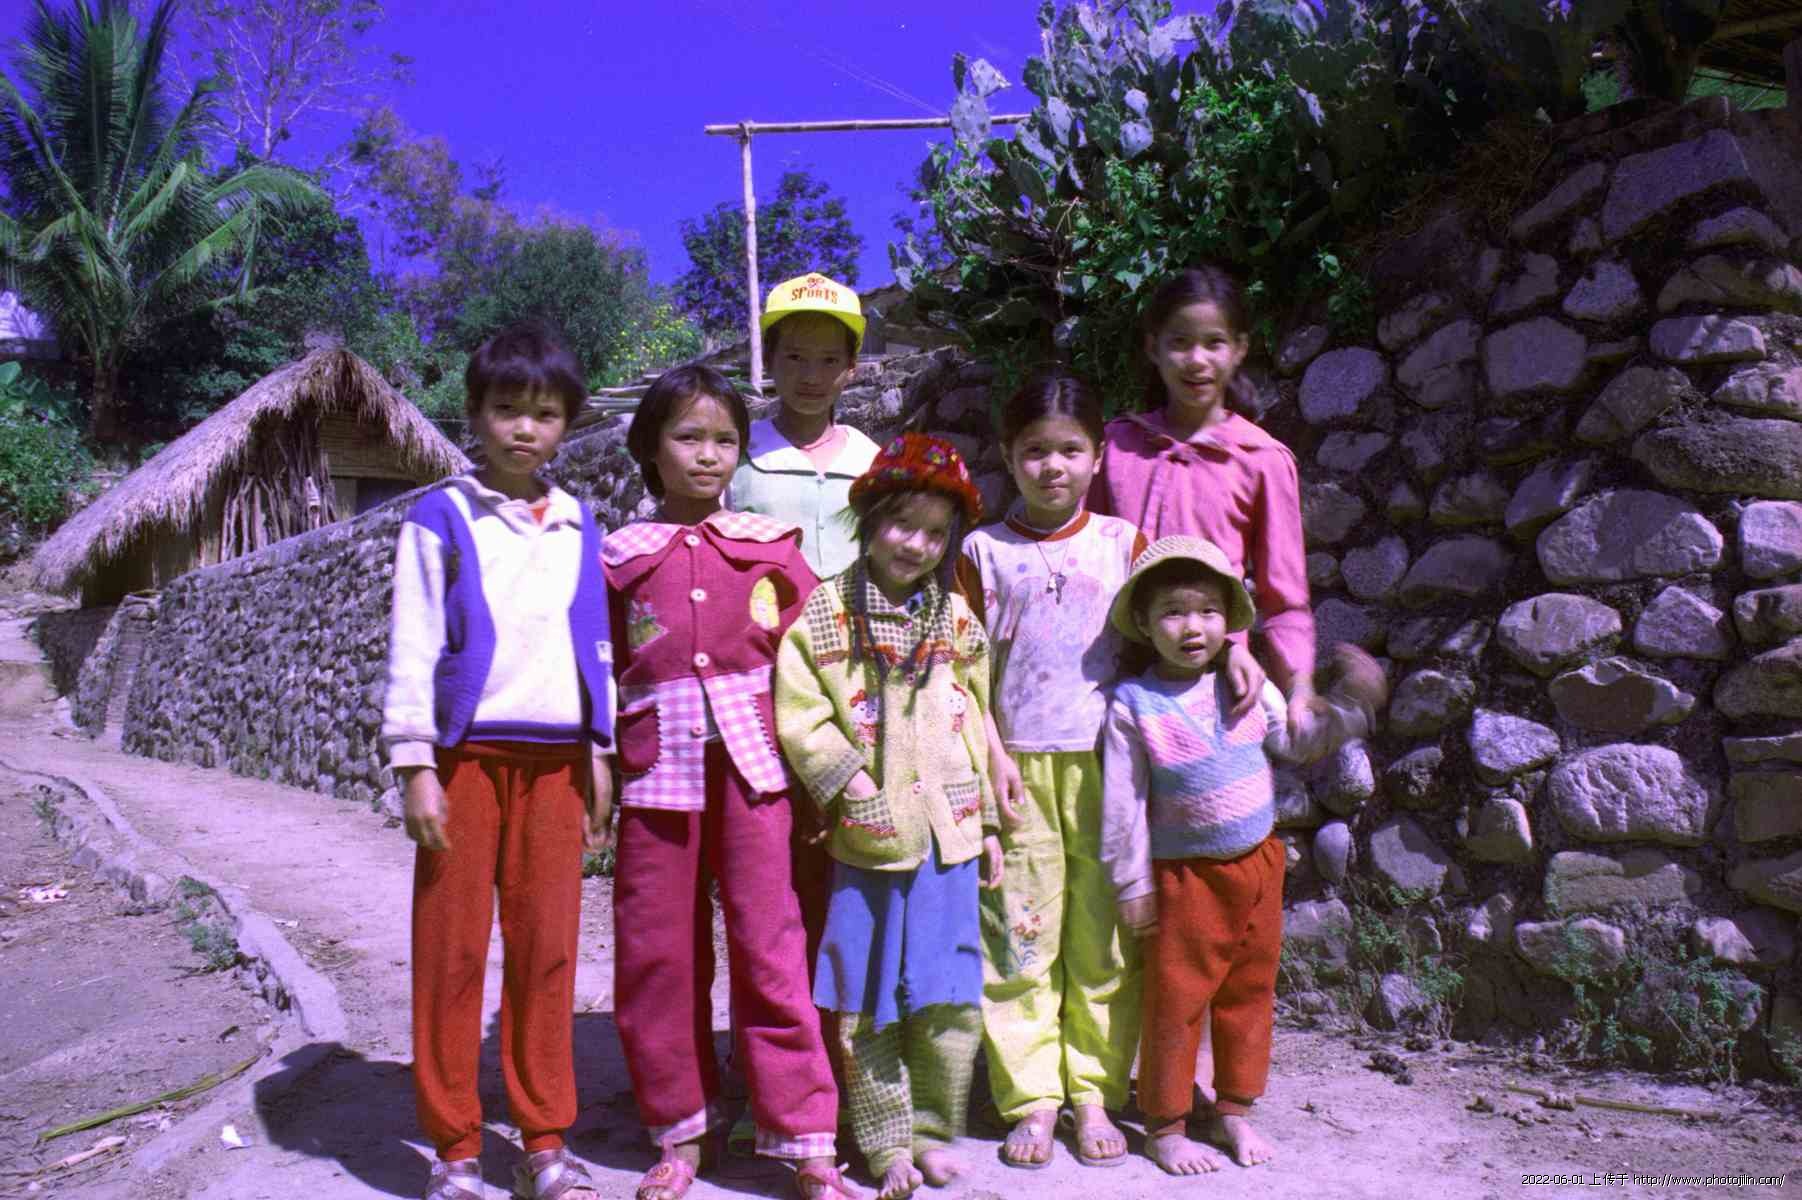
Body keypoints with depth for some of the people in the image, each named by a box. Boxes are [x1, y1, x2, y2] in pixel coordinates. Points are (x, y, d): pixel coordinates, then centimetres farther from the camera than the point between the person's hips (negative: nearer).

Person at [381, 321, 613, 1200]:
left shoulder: (577, 526, 13)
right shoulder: (440, 519, 1)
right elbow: (412, 646, -1)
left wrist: (599, 753, 12)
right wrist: (415, 767, -7)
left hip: (553, 758, 3)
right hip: (466, 754, -3)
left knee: (547, 946, 5)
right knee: (453, 948, 2)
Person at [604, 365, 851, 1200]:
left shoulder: (771, 546, 7)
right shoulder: (622, 556, 8)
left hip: (751, 763, -1)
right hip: (657, 768, 2)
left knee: (770, 945, -2)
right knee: (657, 952, 7)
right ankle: (682, 1130, 25)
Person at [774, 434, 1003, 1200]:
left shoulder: (957, 620, 8)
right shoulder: (823, 614, -4)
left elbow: (977, 726, 13)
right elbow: (799, 718, -9)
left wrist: (989, 827, 14)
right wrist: (851, 785, -16)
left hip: (946, 837, 3)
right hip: (865, 843, -3)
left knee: (948, 1004, 7)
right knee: (867, 1008, 8)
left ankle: (933, 1131, 26)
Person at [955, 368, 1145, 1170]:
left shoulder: (1123, 542, 7)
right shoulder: (986, 550, 4)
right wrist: (994, 756, -6)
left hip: (1105, 764, 1)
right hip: (1019, 767, -1)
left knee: (1103, 938, 6)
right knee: (1020, 938, 3)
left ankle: (1095, 1094, 20)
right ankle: (1032, 1101, 15)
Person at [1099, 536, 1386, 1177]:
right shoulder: (1133, 704, -13)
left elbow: (1299, 740, 13)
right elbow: (1122, 805, -9)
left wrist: (1351, 702, -3)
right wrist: (1132, 885, -6)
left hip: (1259, 865, 5)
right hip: (1185, 877, -5)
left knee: (1250, 992, 15)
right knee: (1176, 1002, 4)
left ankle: (1233, 1111, 33)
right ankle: (1165, 1126, 21)